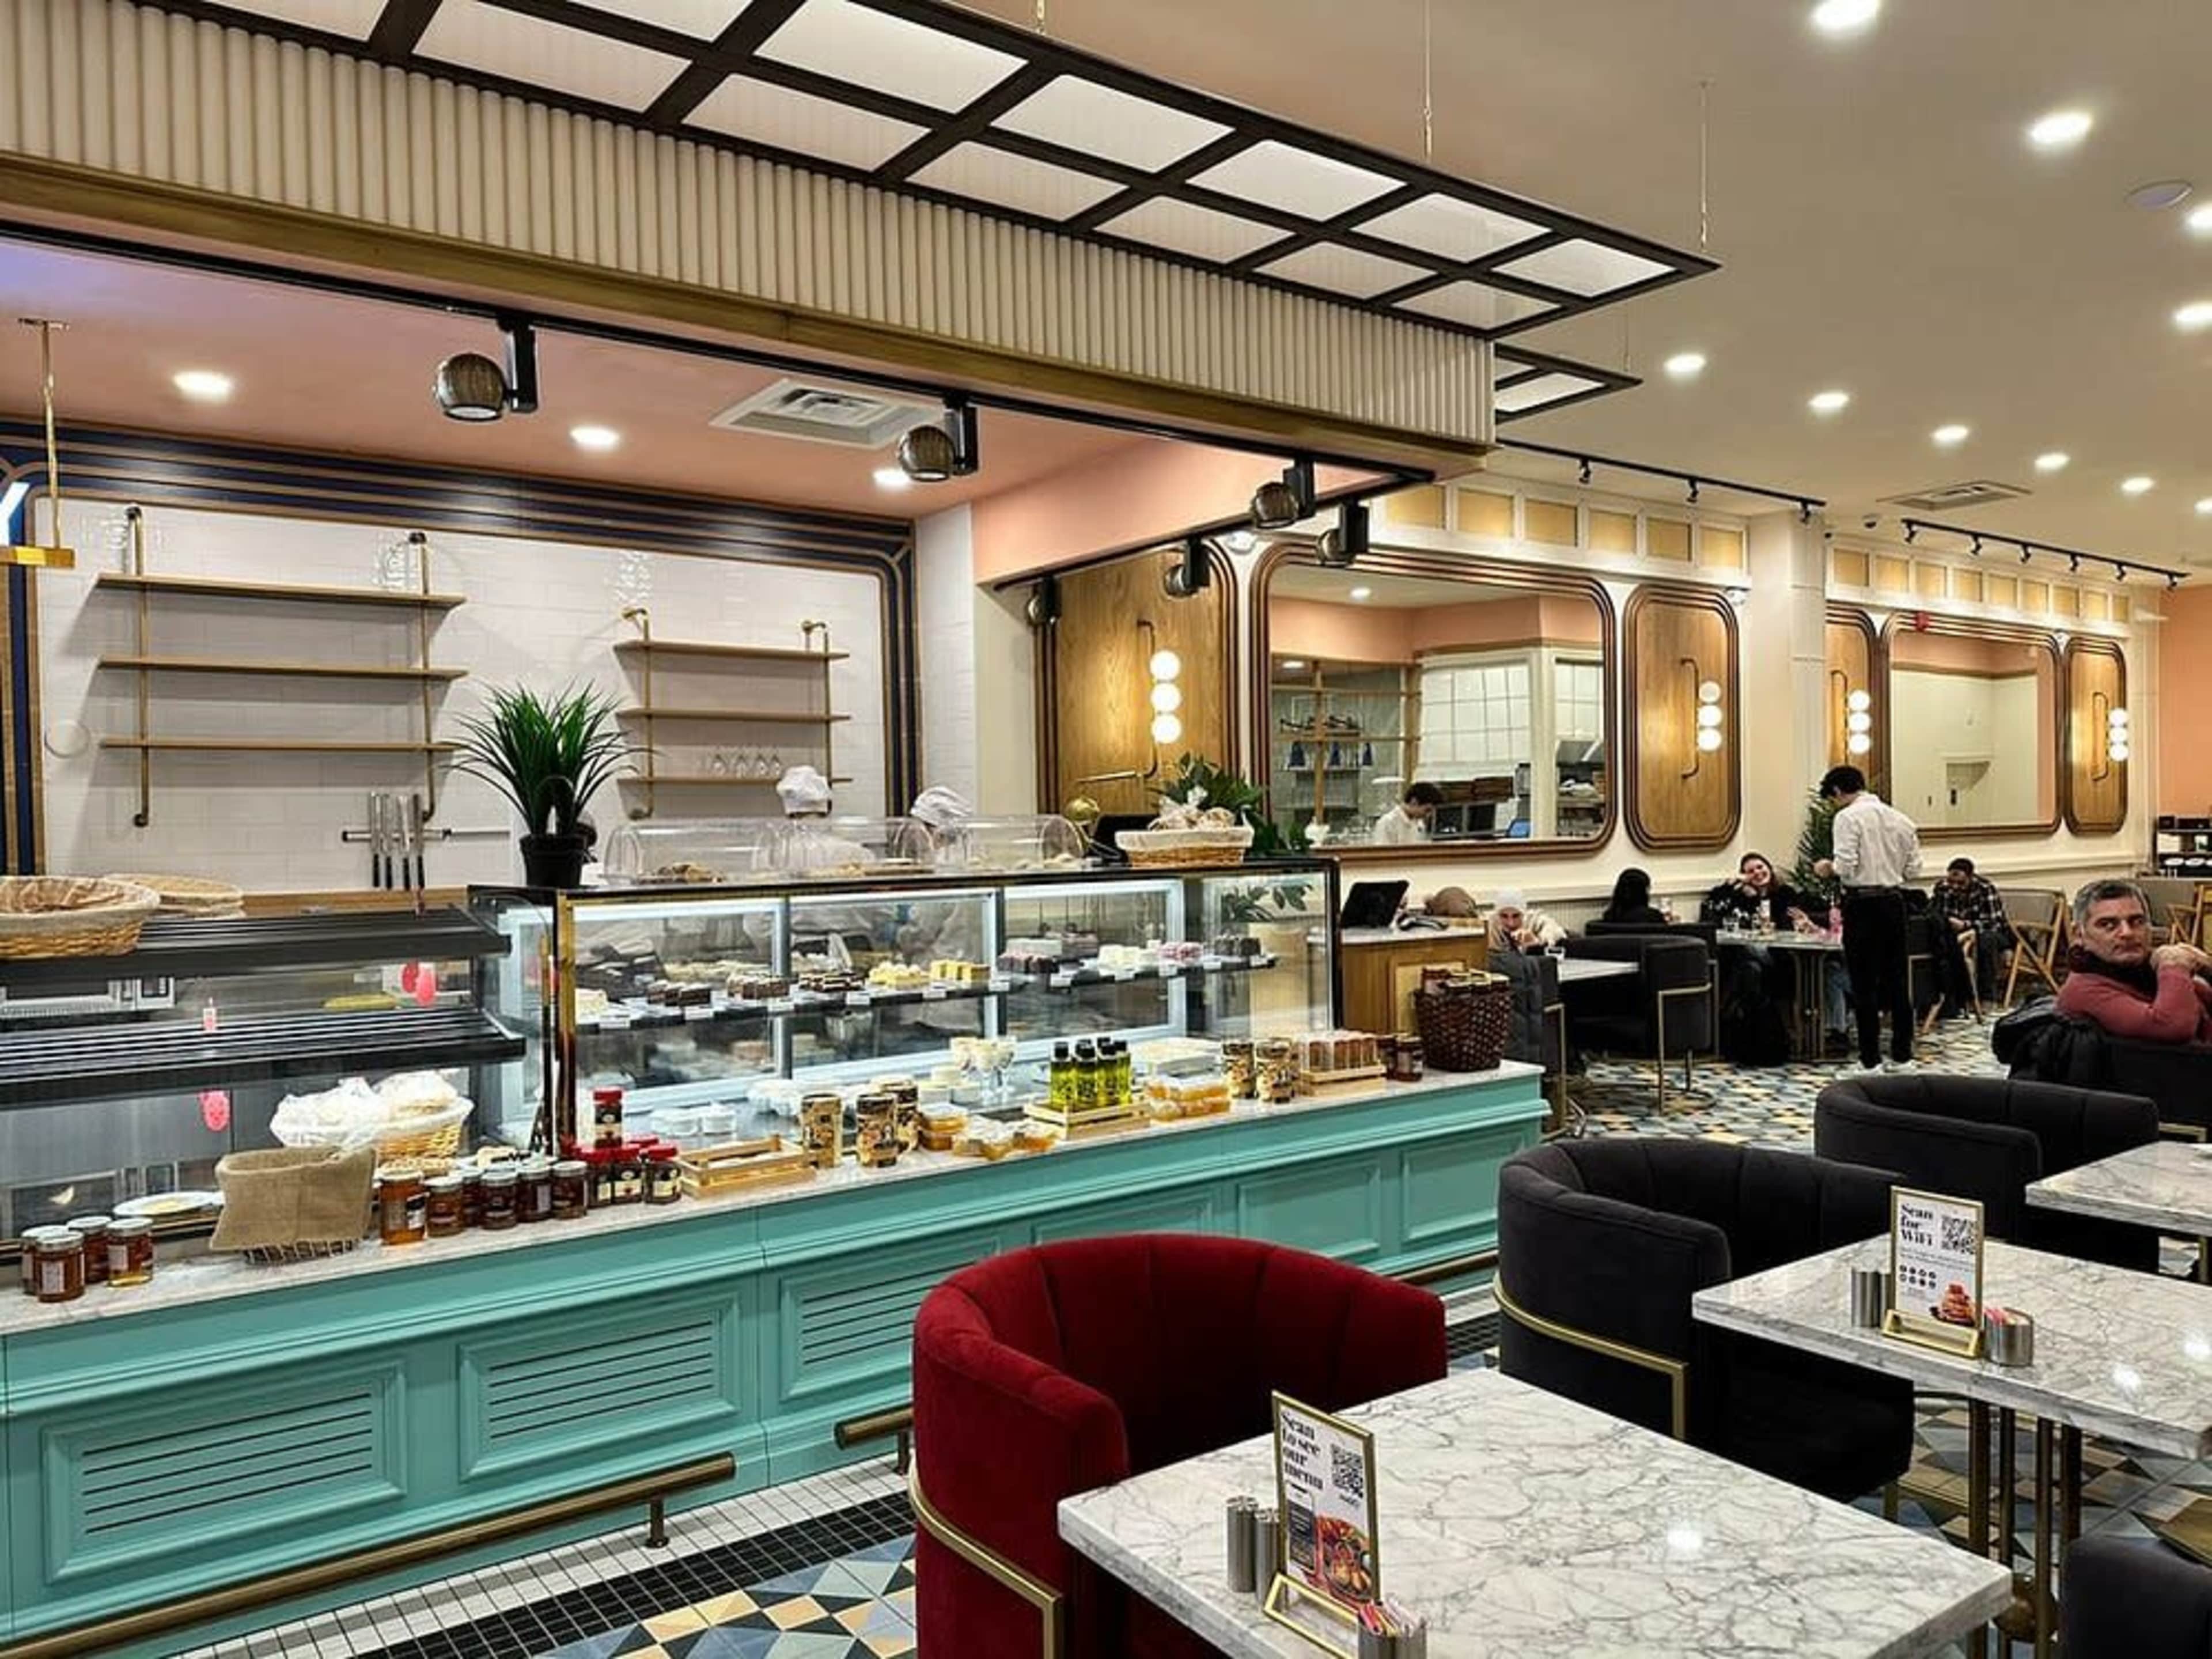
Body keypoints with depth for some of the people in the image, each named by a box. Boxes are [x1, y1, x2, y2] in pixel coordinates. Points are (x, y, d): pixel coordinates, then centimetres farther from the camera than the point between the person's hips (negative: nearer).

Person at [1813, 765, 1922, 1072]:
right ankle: (1901, 1056, 19)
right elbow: (1913, 869, 9)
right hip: (1894, 900, 6)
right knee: (1897, 979, 12)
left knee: (1864, 983, 0)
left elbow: (1846, 867, -17)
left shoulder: (1848, 817, -10)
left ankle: (1870, 1060, 3)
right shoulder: (1899, 818, 9)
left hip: (1862, 903, -6)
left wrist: (1828, 869, 2)